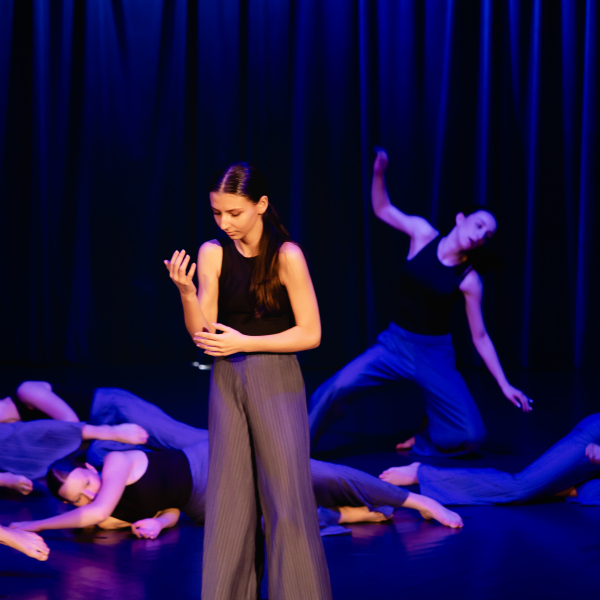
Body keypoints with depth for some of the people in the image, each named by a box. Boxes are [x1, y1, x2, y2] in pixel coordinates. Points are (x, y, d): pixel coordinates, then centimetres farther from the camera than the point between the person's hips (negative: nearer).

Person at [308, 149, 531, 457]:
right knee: (341, 385, -26)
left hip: (435, 354, 0)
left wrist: (505, 385, -3)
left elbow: (480, 336, 0)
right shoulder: (423, 233, -5)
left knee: (472, 435, -11)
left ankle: (423, 442, 20)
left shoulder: (468, 280, -7)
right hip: (395, 342, 0)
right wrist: (378, 173, -12)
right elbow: (382, 209, 7)